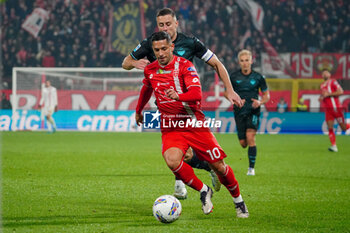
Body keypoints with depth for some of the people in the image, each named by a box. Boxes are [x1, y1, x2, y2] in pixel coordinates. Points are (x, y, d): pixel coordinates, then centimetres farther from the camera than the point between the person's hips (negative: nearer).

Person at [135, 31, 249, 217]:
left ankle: (238, 200, 27)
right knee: (172, 161, -28)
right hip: (170, 128, 2)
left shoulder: (184, 65, -11)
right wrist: (138, 110, 39)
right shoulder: (150, 70, 3)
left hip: (195, 125, -2)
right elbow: (146, 89, 27)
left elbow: (196, 94, -24)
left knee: (218, 166, 0)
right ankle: (203, 191, -5)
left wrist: (178, 96, -43)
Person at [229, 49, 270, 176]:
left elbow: (266, 94, 10)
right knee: (243, 143, -1)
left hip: (253, 111, -2)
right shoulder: (233, 77, 1)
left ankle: (251, 168, -14)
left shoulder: (258, 77, 0)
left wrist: (260, 102, -11)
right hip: (239, 112, 2)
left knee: (250, 136, -21)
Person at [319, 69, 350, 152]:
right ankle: (334, 146, -12)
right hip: (328, 109, 5)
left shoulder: (333, 82, -4)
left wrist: (328, 94, -17)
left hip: (336, 108, -5)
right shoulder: (322, 85, 16)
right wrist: (321, 98, 8)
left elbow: (340, 91, -16)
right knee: (330, 128, -9)